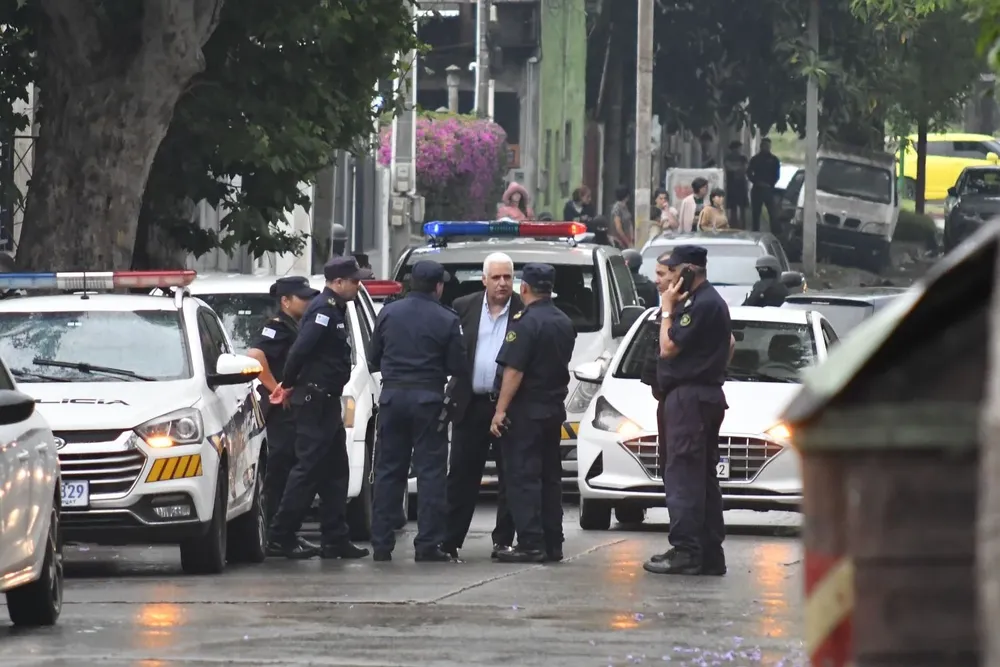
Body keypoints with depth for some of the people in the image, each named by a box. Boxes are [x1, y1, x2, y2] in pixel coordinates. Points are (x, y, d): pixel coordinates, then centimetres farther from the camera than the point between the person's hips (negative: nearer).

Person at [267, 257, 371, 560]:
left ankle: (335, 538, 13)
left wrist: (289, 385, 12)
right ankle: (283, 533, -2)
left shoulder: (334, 309, 16)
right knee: (309, 468, -7)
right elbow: (301, 349, -23)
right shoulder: (323, 309, -15)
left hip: (327, 401, 10)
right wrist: (289, 384, -11)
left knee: (335, 472, 11)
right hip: (315, 400, -10)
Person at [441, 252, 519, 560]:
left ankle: (504, 539, 12)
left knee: (509, 475, 5)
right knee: (462, 475, 4)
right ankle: (450, 540, 6)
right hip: (471, 404, 1)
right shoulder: (464, 307, 6)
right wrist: (451, 392, -4)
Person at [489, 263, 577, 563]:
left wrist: (500, 410, -18)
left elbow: (513, 370, -20)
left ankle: (530, 544, -12)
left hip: (526, 411, -8)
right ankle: (552, 544, 13)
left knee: (523, 477, -7)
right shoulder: (564, 323, 10)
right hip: (554, 409, 8)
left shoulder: (526, 322, -16)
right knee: (550, 476, 12)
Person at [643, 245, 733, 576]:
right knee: (702, 479, 11)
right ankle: (709, 555, 13)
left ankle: (685, 552, -16)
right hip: (707, 396, 11)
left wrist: (667, 309, -7)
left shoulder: (702, 305, -15)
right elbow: (730, 344, 30)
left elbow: (668, 347, -17)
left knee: (683, 477, -12)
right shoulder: (708, 301, 17)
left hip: (689, 398, -11)